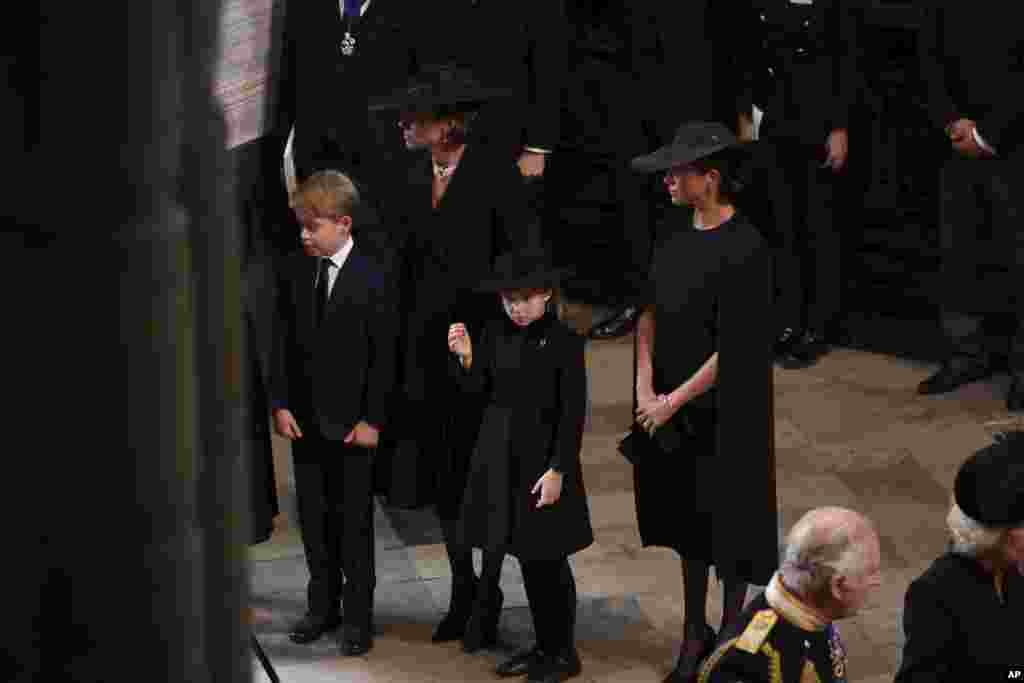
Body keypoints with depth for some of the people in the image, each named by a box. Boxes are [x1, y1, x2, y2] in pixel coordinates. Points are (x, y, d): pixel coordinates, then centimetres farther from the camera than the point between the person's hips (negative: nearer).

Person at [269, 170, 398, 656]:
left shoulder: (374, 280, -11)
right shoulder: (294, 273, 1)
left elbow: (384, 356, -9)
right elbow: (283, 344, 6)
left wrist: (373, 419, -11)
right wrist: (281, 404, -1)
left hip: (352, 423, -4)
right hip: (304, 417, 4)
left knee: (354, 520, 4)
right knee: (313, 517, 12)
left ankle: (358, 615, 15)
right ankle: (322, 606, 26)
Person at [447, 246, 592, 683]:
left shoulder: (564, 342, -13)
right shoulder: (495, 333, 3)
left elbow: (572, 414, -12)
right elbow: (477, 390, 6)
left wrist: (558, 471, -15)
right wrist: (465, 357, -12)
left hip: (544, 464, -5)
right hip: (501, 462, 5)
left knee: (549, 561, 2)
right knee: (526, 558, 14)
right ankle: (543, 646, 26)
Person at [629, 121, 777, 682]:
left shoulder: (744, 248, -18)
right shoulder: (677, 237, 4)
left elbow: (735, 348, -18)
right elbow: (650, 315, 8)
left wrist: (674, 400, -14)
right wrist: (645, 389, -4)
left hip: (724, 413, -7)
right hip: (672, 408, 7)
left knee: (726, 531, 5)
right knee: (687, 527, 16)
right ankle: (694, 633, 29)